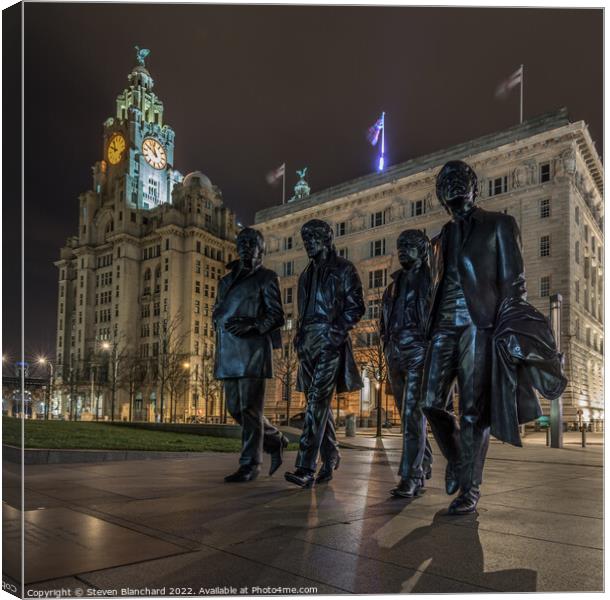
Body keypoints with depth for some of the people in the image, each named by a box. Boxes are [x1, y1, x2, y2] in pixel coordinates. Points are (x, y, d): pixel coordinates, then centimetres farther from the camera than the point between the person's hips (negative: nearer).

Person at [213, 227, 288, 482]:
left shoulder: (266, 278, 4)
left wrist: (251, 324, -18)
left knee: (249, 408, -7)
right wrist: (223, 322, 3)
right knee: (235, 407, 9)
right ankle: (275, 440, 27)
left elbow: (277, 316, -3)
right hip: (228, 352, 7)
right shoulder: (226, 280, 22)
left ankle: (250, 465, 2)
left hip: (252, 350, -7)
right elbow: (217, 312, 25)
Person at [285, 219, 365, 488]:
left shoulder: (343, 269, 2)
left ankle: (306, 469, -20)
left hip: (330, 343, -7)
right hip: (308, 344, 7)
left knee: (317, 400, -16)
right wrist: (299, 336, 11)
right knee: (318, 403, 9)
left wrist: (336, 332, -16)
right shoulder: (307, 274, 22)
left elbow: (356, 306, -5)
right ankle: (330, 458, 22)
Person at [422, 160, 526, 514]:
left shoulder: (499, 225, 9)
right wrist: (430, 329, 12)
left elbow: (513, 280, 1)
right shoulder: (442, 238, 23)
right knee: (432, 402, -2)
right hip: (445, 327, 5)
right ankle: (456, 459, 24)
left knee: (474, 410, -5)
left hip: (480, 325, -4)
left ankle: (470, 488, 4)